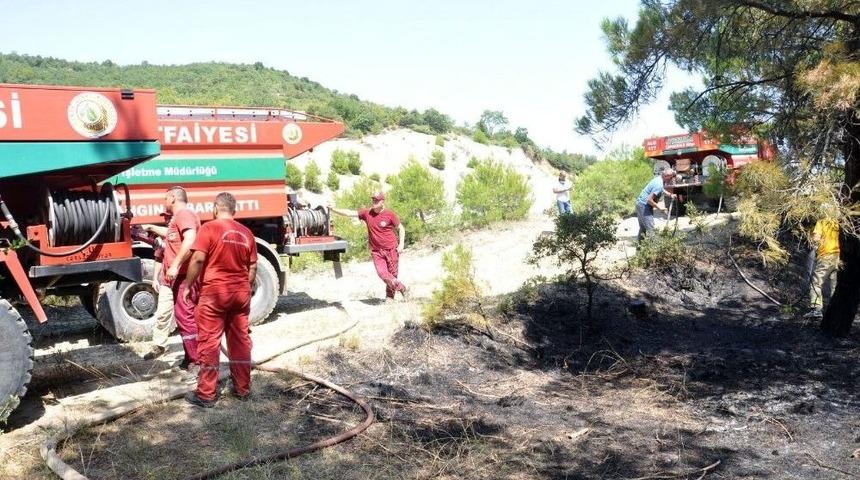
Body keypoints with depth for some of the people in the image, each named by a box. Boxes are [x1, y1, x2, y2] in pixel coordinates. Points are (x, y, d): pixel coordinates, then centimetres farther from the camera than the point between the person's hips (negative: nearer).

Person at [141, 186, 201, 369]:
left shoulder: (184, 214, -14)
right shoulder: (177, 217, 21)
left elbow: (190, 241, -29)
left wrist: (176, 265, -29)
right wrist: (151, 228, 51)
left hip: (182, 277, -10)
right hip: (170, 275, 10)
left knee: (185, 317, -8)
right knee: (163, 313, 17)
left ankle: (194, 360, -2)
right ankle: (158, 346, 33)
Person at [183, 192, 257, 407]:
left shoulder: (209, 228, -8)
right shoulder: (246, 232, 8)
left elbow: (198, 259, -16)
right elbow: (253, 267, 11)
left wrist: (188, 286, -5)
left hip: (214, 292, -5)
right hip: (241, 293, 5)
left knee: (209, 342, 2)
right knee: (240, 340, 12)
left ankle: (206, 394, 7)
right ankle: (242, 389, 20)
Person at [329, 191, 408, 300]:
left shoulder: (390, 214, -8)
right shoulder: (367, 213, 0)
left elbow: (401, 228, 1)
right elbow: (350, 213, -4)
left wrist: (401, 244, -8)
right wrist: (333, 209, -13)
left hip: (391, 250, -2)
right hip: (376, 251, 2)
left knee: (392, 274, 3)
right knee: (382, 273, -10)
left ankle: (390, 296, 23)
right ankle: (402, 289, 8)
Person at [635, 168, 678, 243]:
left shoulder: (659, 178, 6)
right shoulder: (659, 185, -25)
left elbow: (662, 190, 29)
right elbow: (649, 200, -27)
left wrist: (670, 195, 16)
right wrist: (658, 207, -16)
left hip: (641, 204, 10)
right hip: (644, 205, -10)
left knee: (643, 228, 18)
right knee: (650, 229, -9)